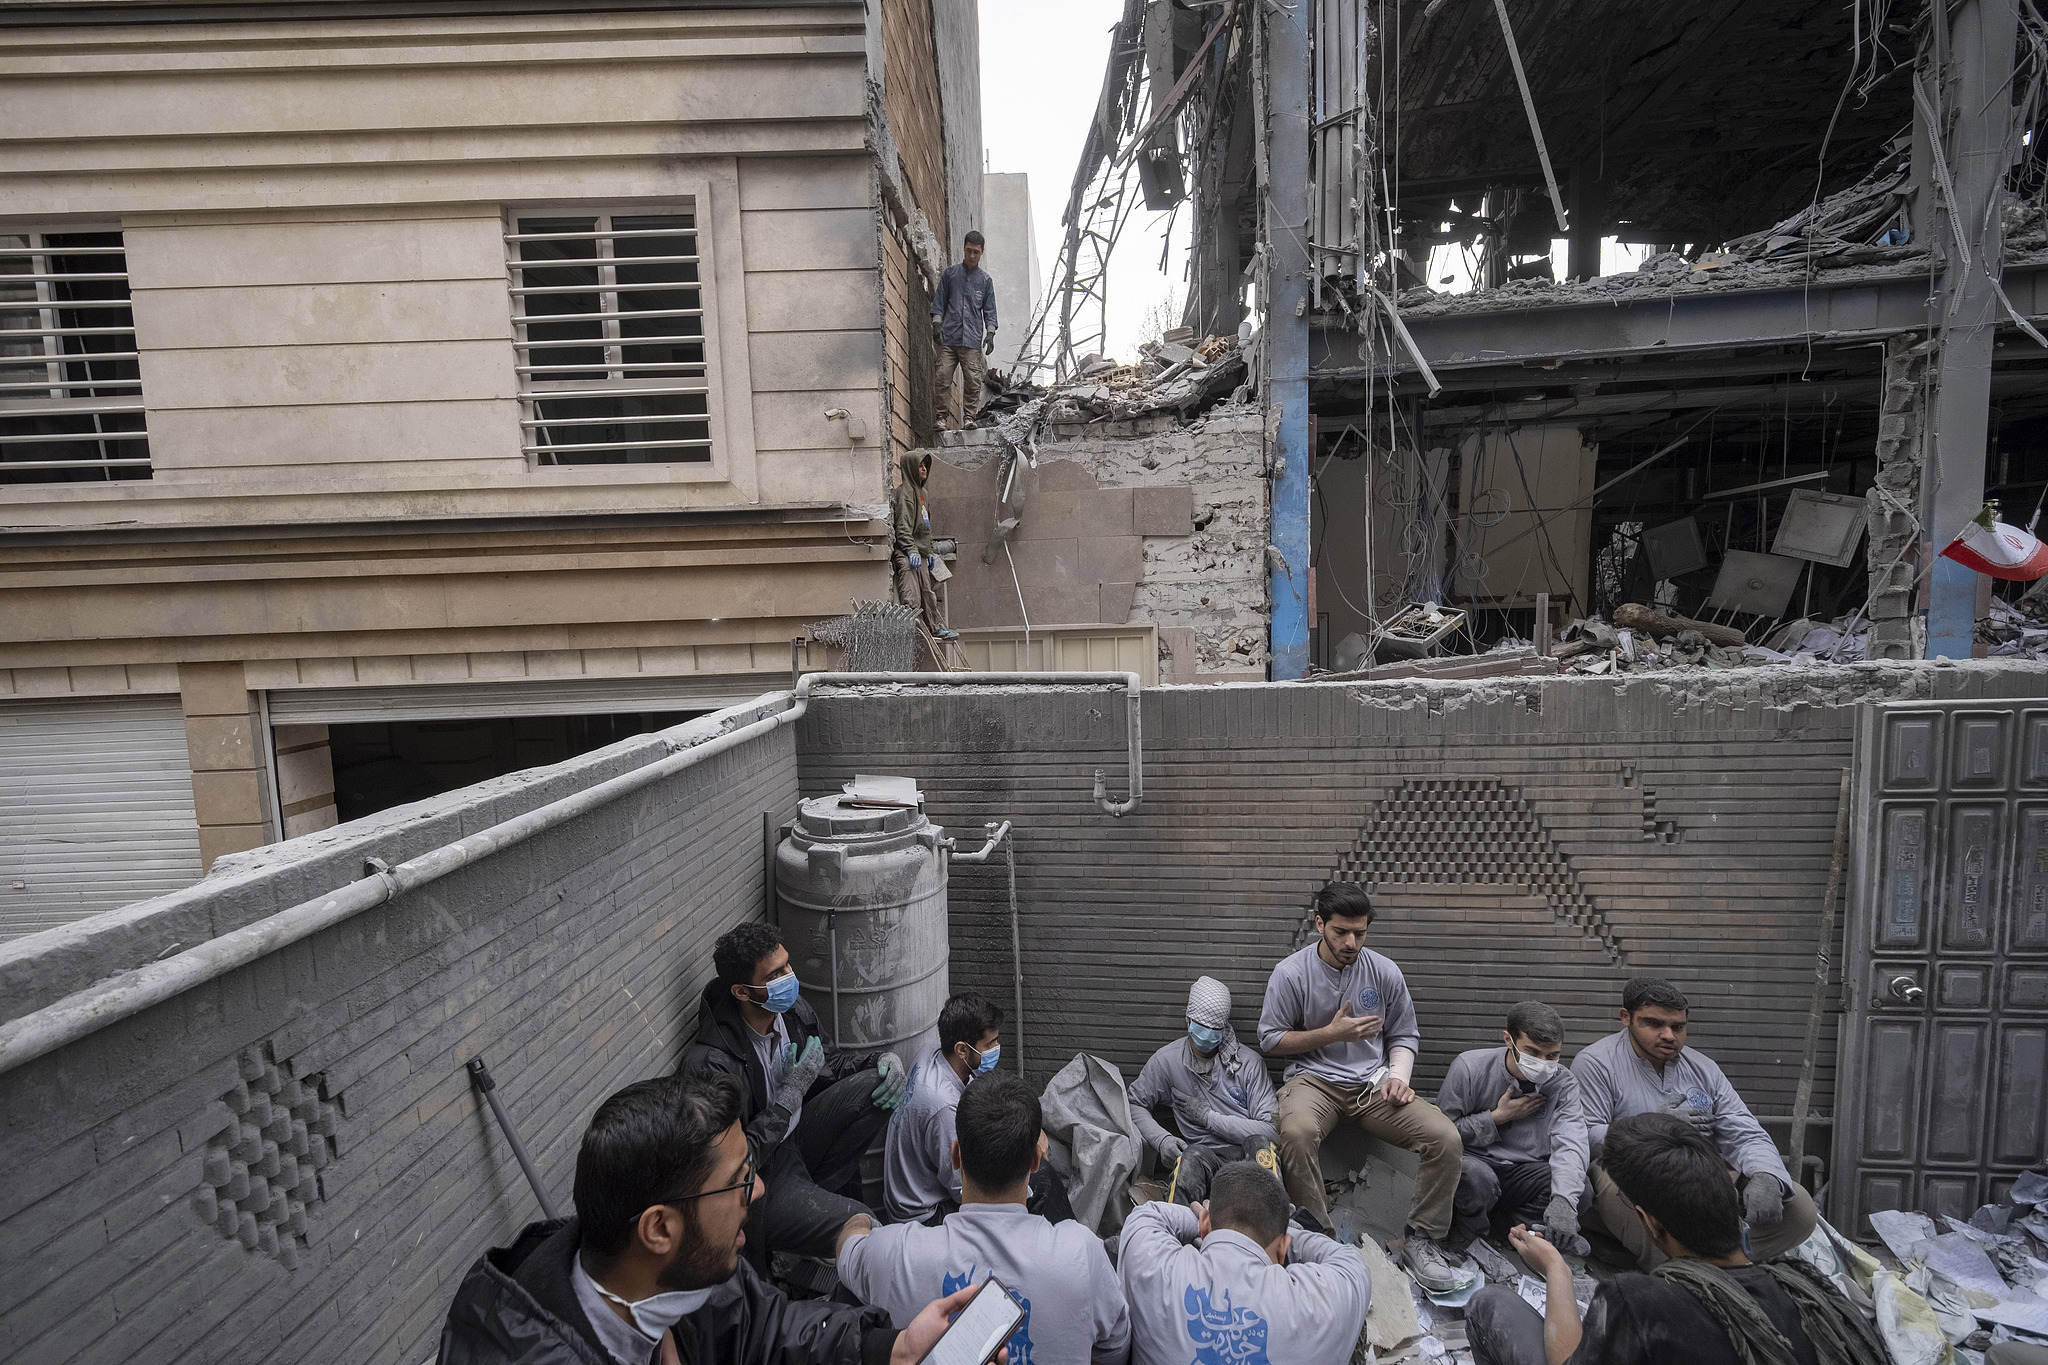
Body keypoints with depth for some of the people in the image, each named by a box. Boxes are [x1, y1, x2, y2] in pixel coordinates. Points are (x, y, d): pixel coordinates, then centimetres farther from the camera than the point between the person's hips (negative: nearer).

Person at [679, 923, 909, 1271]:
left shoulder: (792, 1009, -8)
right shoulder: (711, 1062, -29)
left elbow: (830, 1062, 10)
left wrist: (886, 1060, -8)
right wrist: (792, 1091, -24)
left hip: (792, 1135, 8)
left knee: (876, 1083, -10)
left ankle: (821, 1192, 3)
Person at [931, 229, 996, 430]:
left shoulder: (985, 280, 14)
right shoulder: (950, 273, 12)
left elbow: (989, 310, 14)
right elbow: (939, 301, 13)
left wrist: (990, 333, 2)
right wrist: (936, 324, 1)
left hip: (972, 340, 0)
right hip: (948, 337, 0)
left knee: (973, 381, -6)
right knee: (943, 378, -7)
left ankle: (970, 416, 3)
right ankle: (941, 417, -1)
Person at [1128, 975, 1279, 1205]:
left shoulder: (1248, 1062, 2)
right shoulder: (1168, 1059, 7)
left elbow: (1271, 1130, -3)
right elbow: (1135, 1104, 13)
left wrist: (1208, 1116, -5)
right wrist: (1161, 1139, -8)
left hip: (1248, 1153, 0)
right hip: (1205, 1154, 0)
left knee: (1259, 1142, -35)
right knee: (1192, 1155, -35)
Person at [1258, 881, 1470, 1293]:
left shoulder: (1385, 973, 5)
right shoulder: (1291, 973, -5)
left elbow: (1405, 1035, 15)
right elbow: (1270, 1039, -1)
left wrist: (1398, 1075, -6)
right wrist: (1330, 1033, -11)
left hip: (1373, 1081, 3)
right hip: (1314, 1078, -3)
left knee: (1447, 1139, -21)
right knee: (1297, 1133, -37)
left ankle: (1421, 1240, -1)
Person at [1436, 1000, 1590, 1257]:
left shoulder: (1563, 1083, -5)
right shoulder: (1469, 1067, -15)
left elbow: (1570, 1144, -21)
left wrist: (1563, 1201, -39)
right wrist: (1497, 1118, -16)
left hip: (1526, 1172, 3)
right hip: (1474, 1161, -3)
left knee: (1580, 1189, -24)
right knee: (1477, 1175, -37)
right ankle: (1465, 1247, -6)